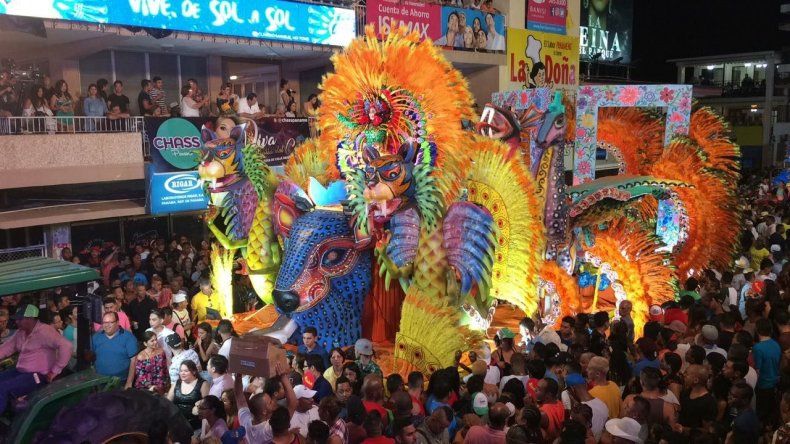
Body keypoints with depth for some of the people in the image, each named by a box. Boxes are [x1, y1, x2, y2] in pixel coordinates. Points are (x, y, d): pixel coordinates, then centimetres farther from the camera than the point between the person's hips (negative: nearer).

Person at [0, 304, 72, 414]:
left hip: (37, 376, -9)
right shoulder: (20, 332, 10)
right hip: (20, 371, 9)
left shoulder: (44, 331, -19)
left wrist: (55, 371, -24)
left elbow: (66, 346, -29)